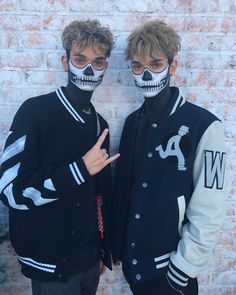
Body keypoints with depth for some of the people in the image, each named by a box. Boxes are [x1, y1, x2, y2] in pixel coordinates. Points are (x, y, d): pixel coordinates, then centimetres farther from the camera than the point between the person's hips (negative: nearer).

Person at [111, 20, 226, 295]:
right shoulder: (133, 122, 1)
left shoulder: (204, 125, -16)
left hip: (169, 266, -5)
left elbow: (208, 214, -16)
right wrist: (116, 245, 7)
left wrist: (184, 266, -12)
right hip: (132, 260, 5)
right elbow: (122, 190, 5)